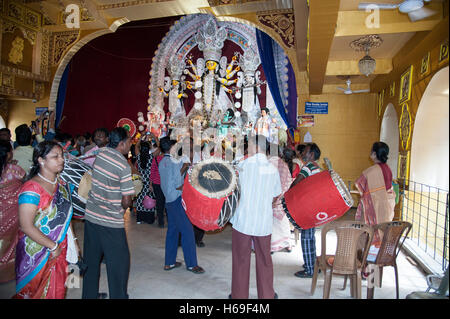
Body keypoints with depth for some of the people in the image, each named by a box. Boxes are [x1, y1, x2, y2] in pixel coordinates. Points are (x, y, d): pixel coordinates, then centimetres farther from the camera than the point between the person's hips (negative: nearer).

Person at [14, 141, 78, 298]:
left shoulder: (63, 185, 3)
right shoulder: (32, 188, -19)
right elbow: (26, 226, -21)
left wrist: (72, 242, 9)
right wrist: (53, 246, -17)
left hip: (60, 251, 6)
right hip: (37, 255, -6)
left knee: (58, 291, 18)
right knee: (37, 294, 12)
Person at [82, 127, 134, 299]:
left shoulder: (100, 154, 1)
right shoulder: (123, 165, -18)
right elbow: (126, 199, -18)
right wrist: (123, 209, 4)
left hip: (91, 216, 7)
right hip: (111, 222, -7)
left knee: (91, 260, 18)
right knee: (119, 261, 8)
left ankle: (89, 295, 33)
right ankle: (118, 296, 17)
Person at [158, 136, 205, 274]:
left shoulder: (162, 162, 12)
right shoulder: (174, 162, -16)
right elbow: (178, 185, -19)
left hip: (168, 200, 9)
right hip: (177, 200, -9)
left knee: (172, 230, 14)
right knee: (187, 231, -3)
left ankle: (169, 262, 21)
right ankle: (191, 264, 4)